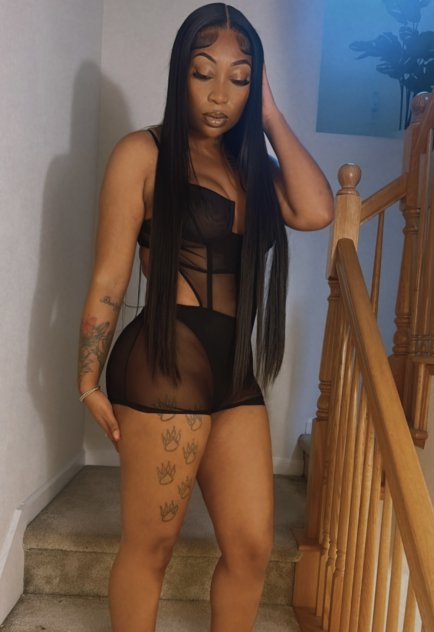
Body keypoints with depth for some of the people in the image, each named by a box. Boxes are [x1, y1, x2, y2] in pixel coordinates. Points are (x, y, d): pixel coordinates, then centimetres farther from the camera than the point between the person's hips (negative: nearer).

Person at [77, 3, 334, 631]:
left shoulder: (252, 163, 16)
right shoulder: (143, 154, -1)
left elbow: (315, 212, -4)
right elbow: (109, 279, -3)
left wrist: (271, 116, 3)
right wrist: (90, 381, -4)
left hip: (235, 371, 6)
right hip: (166, 366, -6)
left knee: (252, 546, 10)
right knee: (149, 546, 7)